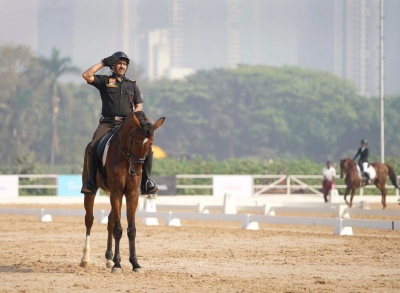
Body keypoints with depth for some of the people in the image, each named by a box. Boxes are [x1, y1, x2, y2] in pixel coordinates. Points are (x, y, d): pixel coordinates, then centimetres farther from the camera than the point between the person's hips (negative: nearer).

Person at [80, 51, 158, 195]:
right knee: (93, 147, -25)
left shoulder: (132, 85, 20)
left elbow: (139, 105, 17)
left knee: (146, 147, -17)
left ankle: (146, 181, -7)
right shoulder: (104, 81, 13)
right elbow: (86, 75, -2)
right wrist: (103, 63, 4)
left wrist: (135, 116, -5)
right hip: (108, 123, -2)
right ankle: (91, 181, -12)